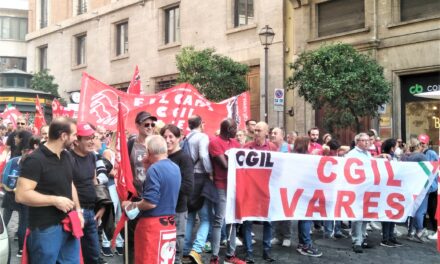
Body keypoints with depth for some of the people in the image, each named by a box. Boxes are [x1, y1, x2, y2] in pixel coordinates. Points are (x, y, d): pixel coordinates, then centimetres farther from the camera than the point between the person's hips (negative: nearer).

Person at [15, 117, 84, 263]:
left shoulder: (66, 156, 9)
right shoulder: (35, 160, -16)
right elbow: (21, 195, -23)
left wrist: (78, 210, 10)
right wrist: (55, 200, -22)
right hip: (46, 229, -7)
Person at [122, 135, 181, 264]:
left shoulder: (154, 169, -17)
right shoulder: (175, 168, 7)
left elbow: (150, 203, -22)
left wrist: (130, 205, -5)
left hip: (153, 224, -8)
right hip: (170, 223, 8)